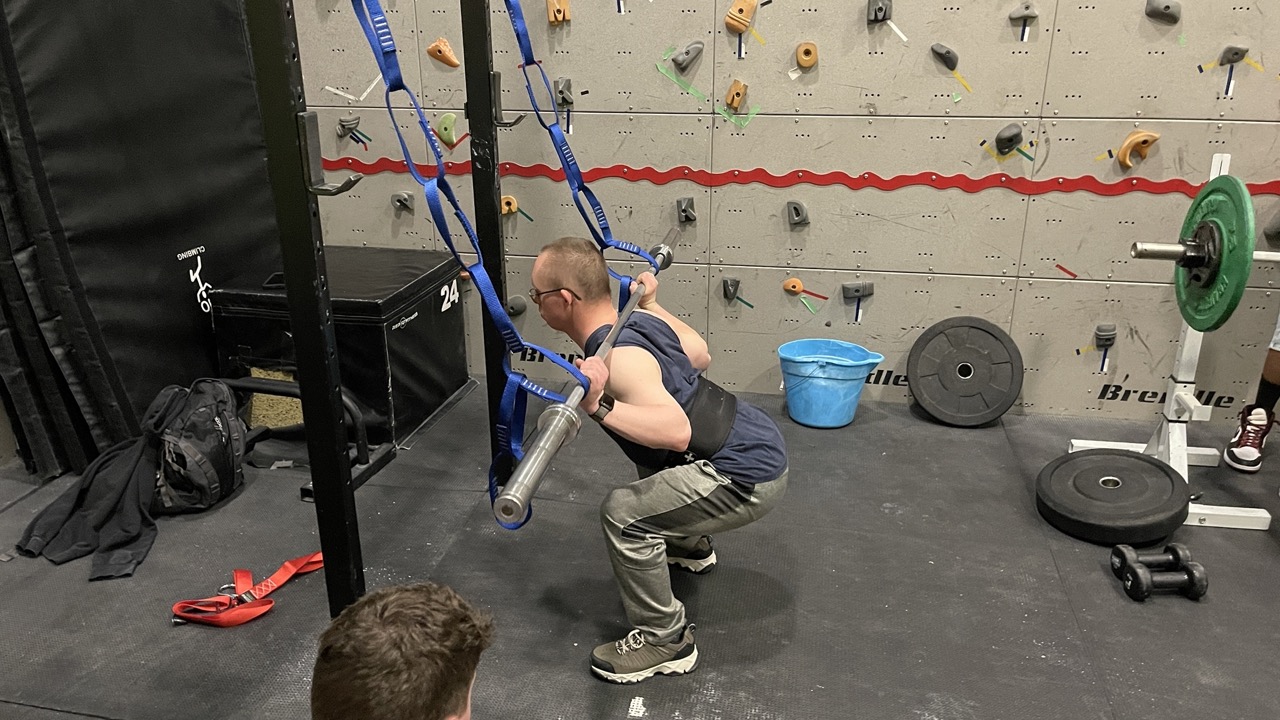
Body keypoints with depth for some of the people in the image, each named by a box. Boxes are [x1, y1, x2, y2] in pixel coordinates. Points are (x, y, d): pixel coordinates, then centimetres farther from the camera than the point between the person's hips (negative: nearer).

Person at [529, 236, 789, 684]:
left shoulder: (618, 358, -23)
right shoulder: (641, 319, 3)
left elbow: (677, 431, -38)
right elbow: (700, 356, 21)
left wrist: (600, 407, -49)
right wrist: (651, 302, 29)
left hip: (751, 476, -10)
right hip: (757, 441, 10)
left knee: (624, 513, -19)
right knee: (652, 461, 32)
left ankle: (665, 641, -3)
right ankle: (690, 546, 50)